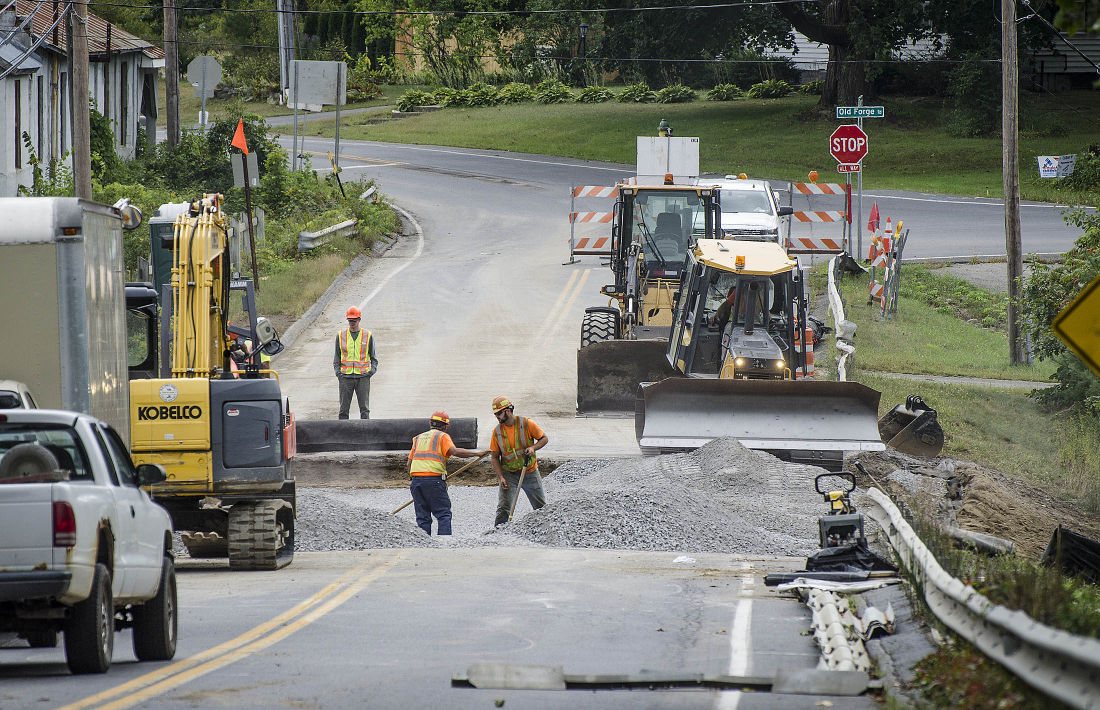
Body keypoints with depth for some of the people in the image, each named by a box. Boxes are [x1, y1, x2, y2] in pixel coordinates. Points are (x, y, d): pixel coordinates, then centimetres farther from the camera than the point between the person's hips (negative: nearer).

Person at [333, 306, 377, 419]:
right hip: (345, 376, 1)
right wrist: (337, 371, 1)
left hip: (363, 376, -1)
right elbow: (337, 356, 15)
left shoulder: (367, 336, 6)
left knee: (364, 409, -4)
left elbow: (373, 357, 14)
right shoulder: (341, 335, 9)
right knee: (344, 409, 0)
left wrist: (373, 369, -2)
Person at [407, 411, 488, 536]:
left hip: (416, 479, 5)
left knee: (422, 517, 8)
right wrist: (477, 453, -9)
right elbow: (454, 451, -13)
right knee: (443, 514, -1)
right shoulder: (442, 436, 4)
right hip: (434, 480, -5)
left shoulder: (418, 438, 22)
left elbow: (410, 461, 22)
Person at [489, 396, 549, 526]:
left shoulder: (526, 424, -11)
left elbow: (544, 438, 1)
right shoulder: (497, 431, -5)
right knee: (503, 509, -13)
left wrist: (533, 448, -19)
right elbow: (495, 457, 1)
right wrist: (501, 477, -11)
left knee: (541, 508, 8)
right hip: (509, 475, 0)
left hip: (530, 472, 0)